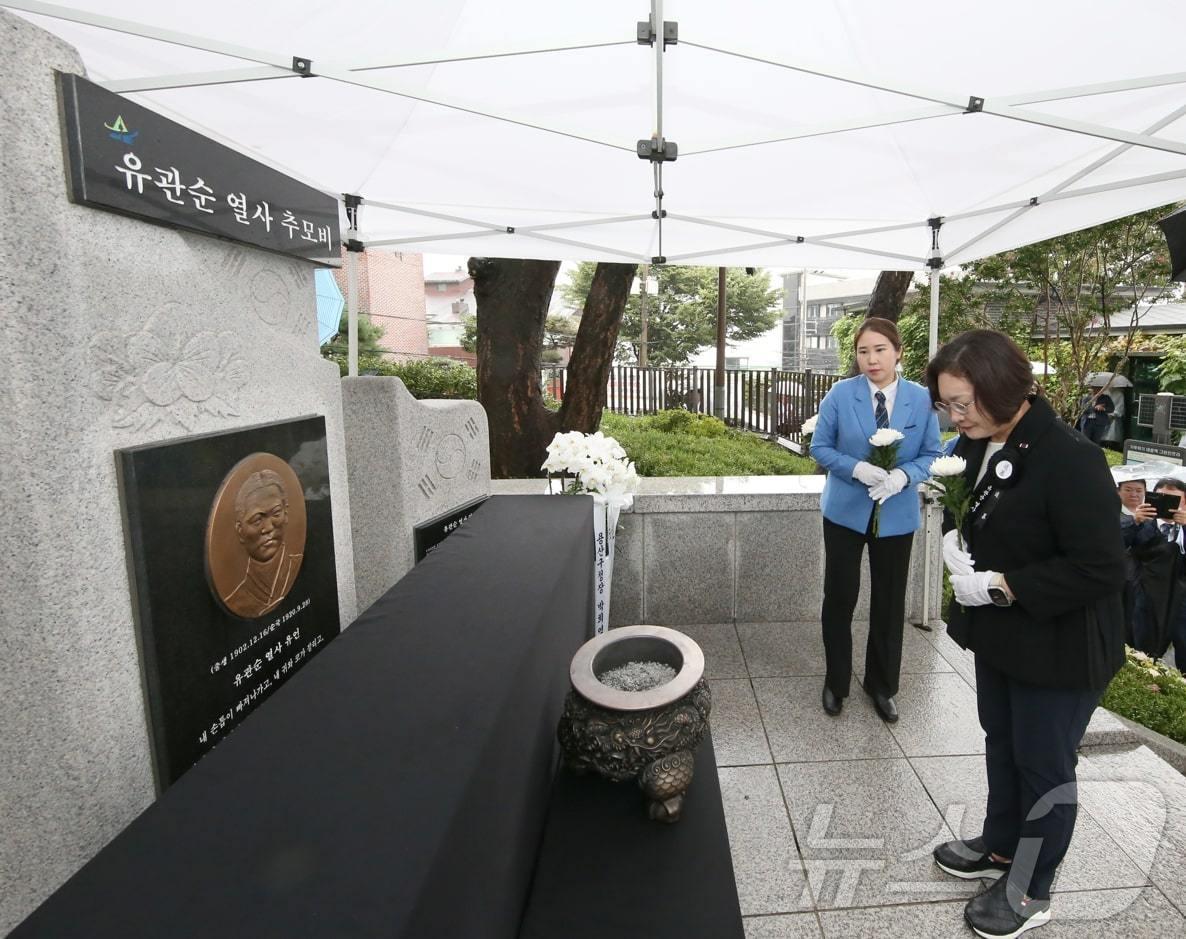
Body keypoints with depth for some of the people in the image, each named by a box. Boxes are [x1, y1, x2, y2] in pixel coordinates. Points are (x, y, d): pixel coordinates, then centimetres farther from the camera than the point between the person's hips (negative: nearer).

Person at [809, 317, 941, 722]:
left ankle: (882, 686, 33)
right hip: (845, 511, -1)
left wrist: (903, 475, -21)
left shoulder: (921, 399, -5)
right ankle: (836, 682, 27)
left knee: (890, 601, 13)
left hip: (897, 515, 2)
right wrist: (856, 468, -23)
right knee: (840, 597, 7)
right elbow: (820, 448, -5)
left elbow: (931, 454, 0)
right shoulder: (840, 394, -9)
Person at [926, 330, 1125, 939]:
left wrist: (1000, 586, -26)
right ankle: (1000, 846, 46)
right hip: (999, 634, 8)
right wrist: (953, 539, -7)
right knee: (1001, 742, 23)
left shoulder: (1069, 460, -26)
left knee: (1044, 764, 11)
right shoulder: (978, 445, -3)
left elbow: (1100, 569, -26)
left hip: (1058, 648, -7)